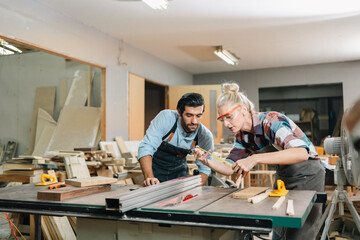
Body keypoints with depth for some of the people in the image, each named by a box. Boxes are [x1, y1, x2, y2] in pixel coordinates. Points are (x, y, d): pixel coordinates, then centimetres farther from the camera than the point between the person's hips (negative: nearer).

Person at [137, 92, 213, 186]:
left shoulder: (206, 136, -18)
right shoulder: (166, 118, -27)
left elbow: (204, 169, -6)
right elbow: (146, 147, -29)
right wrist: (149, 177, -43)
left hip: (179, 170, 3)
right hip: (156, 168, -2)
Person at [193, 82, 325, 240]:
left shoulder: (271, 121, -27)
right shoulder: (242, 136, -3)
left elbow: (301, 153, -42)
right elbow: (230, 169, 0)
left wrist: (255, 159, -50)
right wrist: (207, 162, -19)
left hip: (307, 175, -7)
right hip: (282, 176, 7)